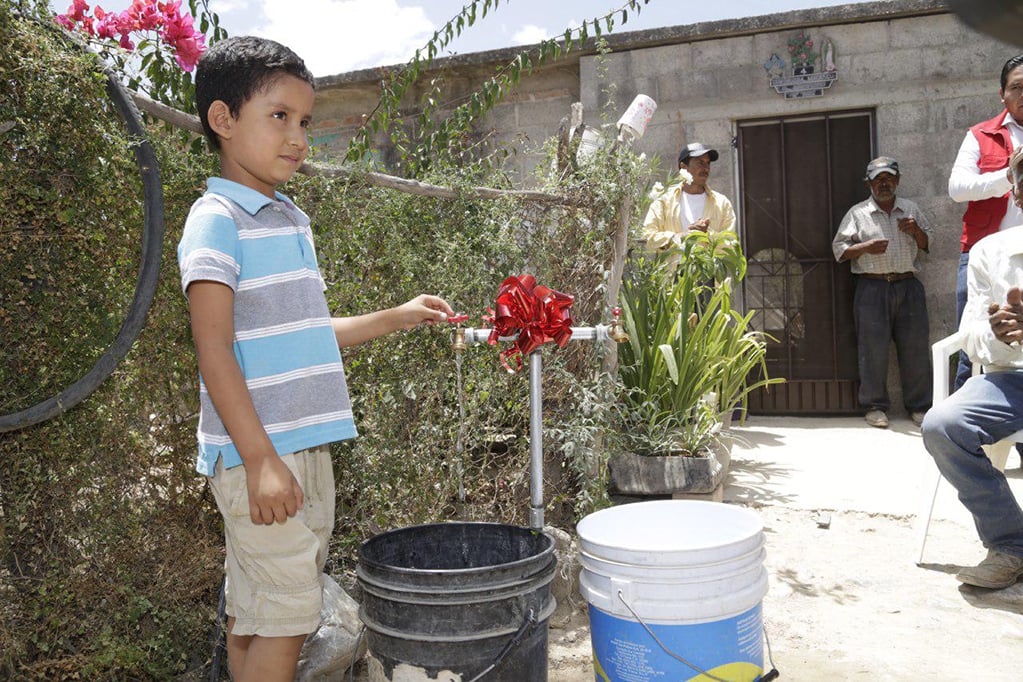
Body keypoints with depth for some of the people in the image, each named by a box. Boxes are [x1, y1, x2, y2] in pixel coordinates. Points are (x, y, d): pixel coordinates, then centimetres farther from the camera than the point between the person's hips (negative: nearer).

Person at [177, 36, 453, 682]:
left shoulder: (293, 221, 16)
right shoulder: (217, 220, -10)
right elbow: (214, 351, -16)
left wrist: (396, 317, 17)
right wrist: (260, 458, -20)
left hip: (306, 447, 8)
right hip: (258, 452, -8)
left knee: (255, 614, 16)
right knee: (286, 614, -2)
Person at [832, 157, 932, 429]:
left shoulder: (911, 209, 15)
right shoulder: (858, 213, 6)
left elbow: (928, 245, 18)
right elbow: (839, 249, 2)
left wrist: (916, 230, -2)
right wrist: (866, 247, -14)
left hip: (908, 286, 3)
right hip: (872, 287, -3)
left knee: (915, 347, 3)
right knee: (873, 348, -3)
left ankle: (918, 406, 14)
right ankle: (875, 406, 8)